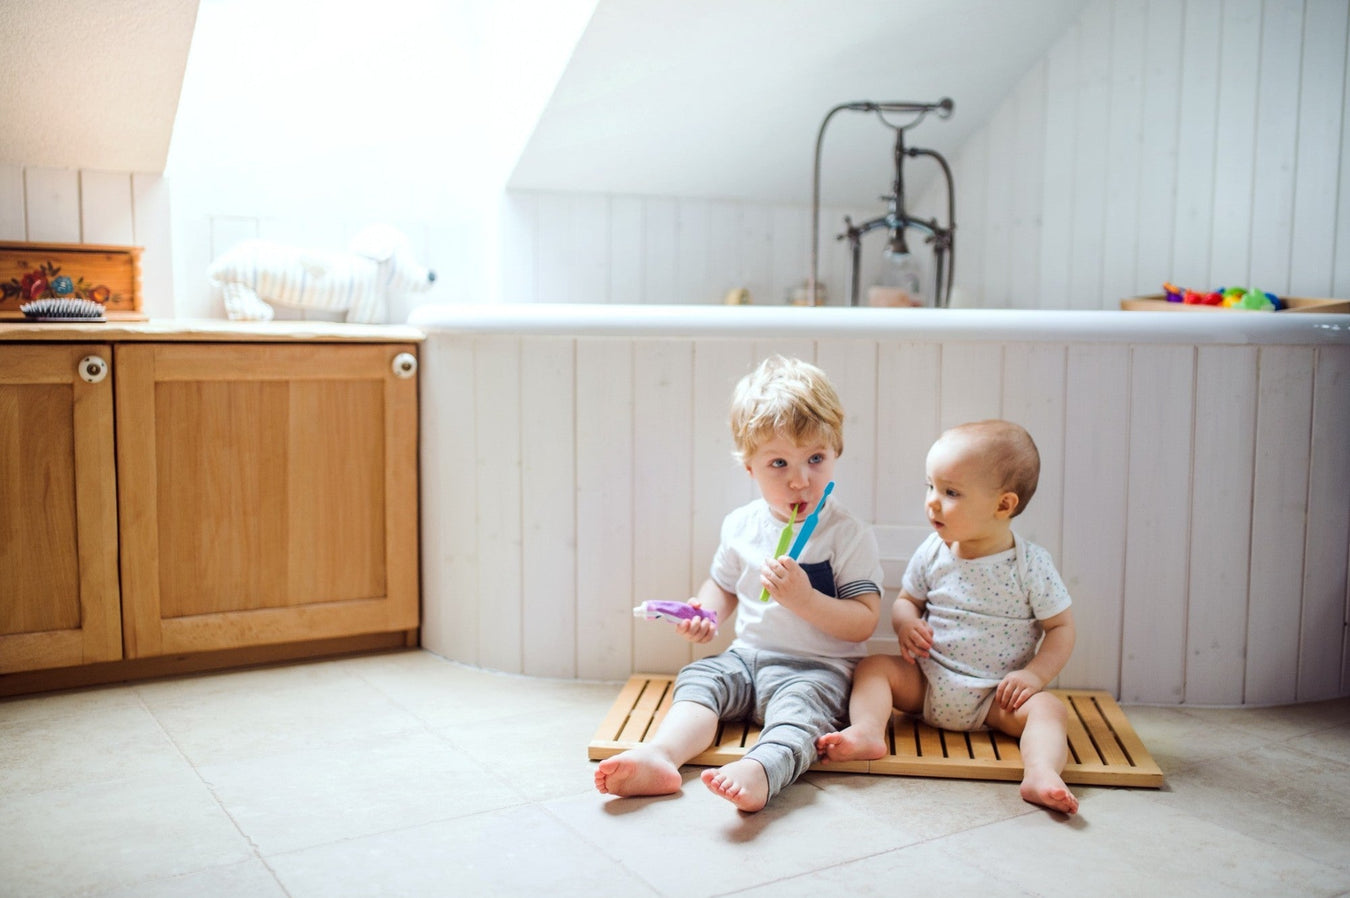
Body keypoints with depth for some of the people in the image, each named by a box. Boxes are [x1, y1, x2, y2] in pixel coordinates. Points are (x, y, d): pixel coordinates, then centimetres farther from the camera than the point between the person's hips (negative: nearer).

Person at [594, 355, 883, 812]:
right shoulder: (741, 526, 7)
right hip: (748, 657, 6)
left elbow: (864, 621, -12)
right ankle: (661, 754, -42)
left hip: (817, 668, -6)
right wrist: (703, 612, -1)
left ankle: (757, 772, -63)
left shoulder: (849, 534, -8)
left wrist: (804, 598, -26)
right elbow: (723, 584, 23)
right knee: (699, 678, -18)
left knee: (800, 703, -34)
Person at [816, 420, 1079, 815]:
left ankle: (1040, 773, -48)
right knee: (874, 667, -14)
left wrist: (1034, 675, -17)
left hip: (996, 697, -3)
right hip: (927, 684, 3)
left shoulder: (1032, 565, -10)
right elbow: (906, 599, 12)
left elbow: (1061, 627, -3)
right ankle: (867, 732, -37)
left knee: (1048, 708, -27)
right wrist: (905, 622, -12)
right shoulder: (933, 553, -1)